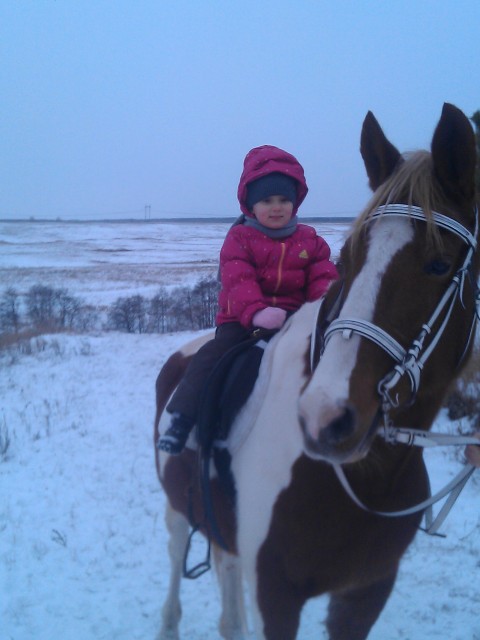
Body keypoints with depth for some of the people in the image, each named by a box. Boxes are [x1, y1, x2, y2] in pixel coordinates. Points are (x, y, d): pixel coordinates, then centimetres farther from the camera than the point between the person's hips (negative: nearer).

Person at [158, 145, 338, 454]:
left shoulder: (310, 240, 11)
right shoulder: (239, 238, 0)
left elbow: (323, 278, 2)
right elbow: (238, 280, -15)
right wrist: (256, 311, -35)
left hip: (294, 317, 3)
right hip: (243, 318, -2)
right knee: (213, 354, -24)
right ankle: (182, 419, -24)